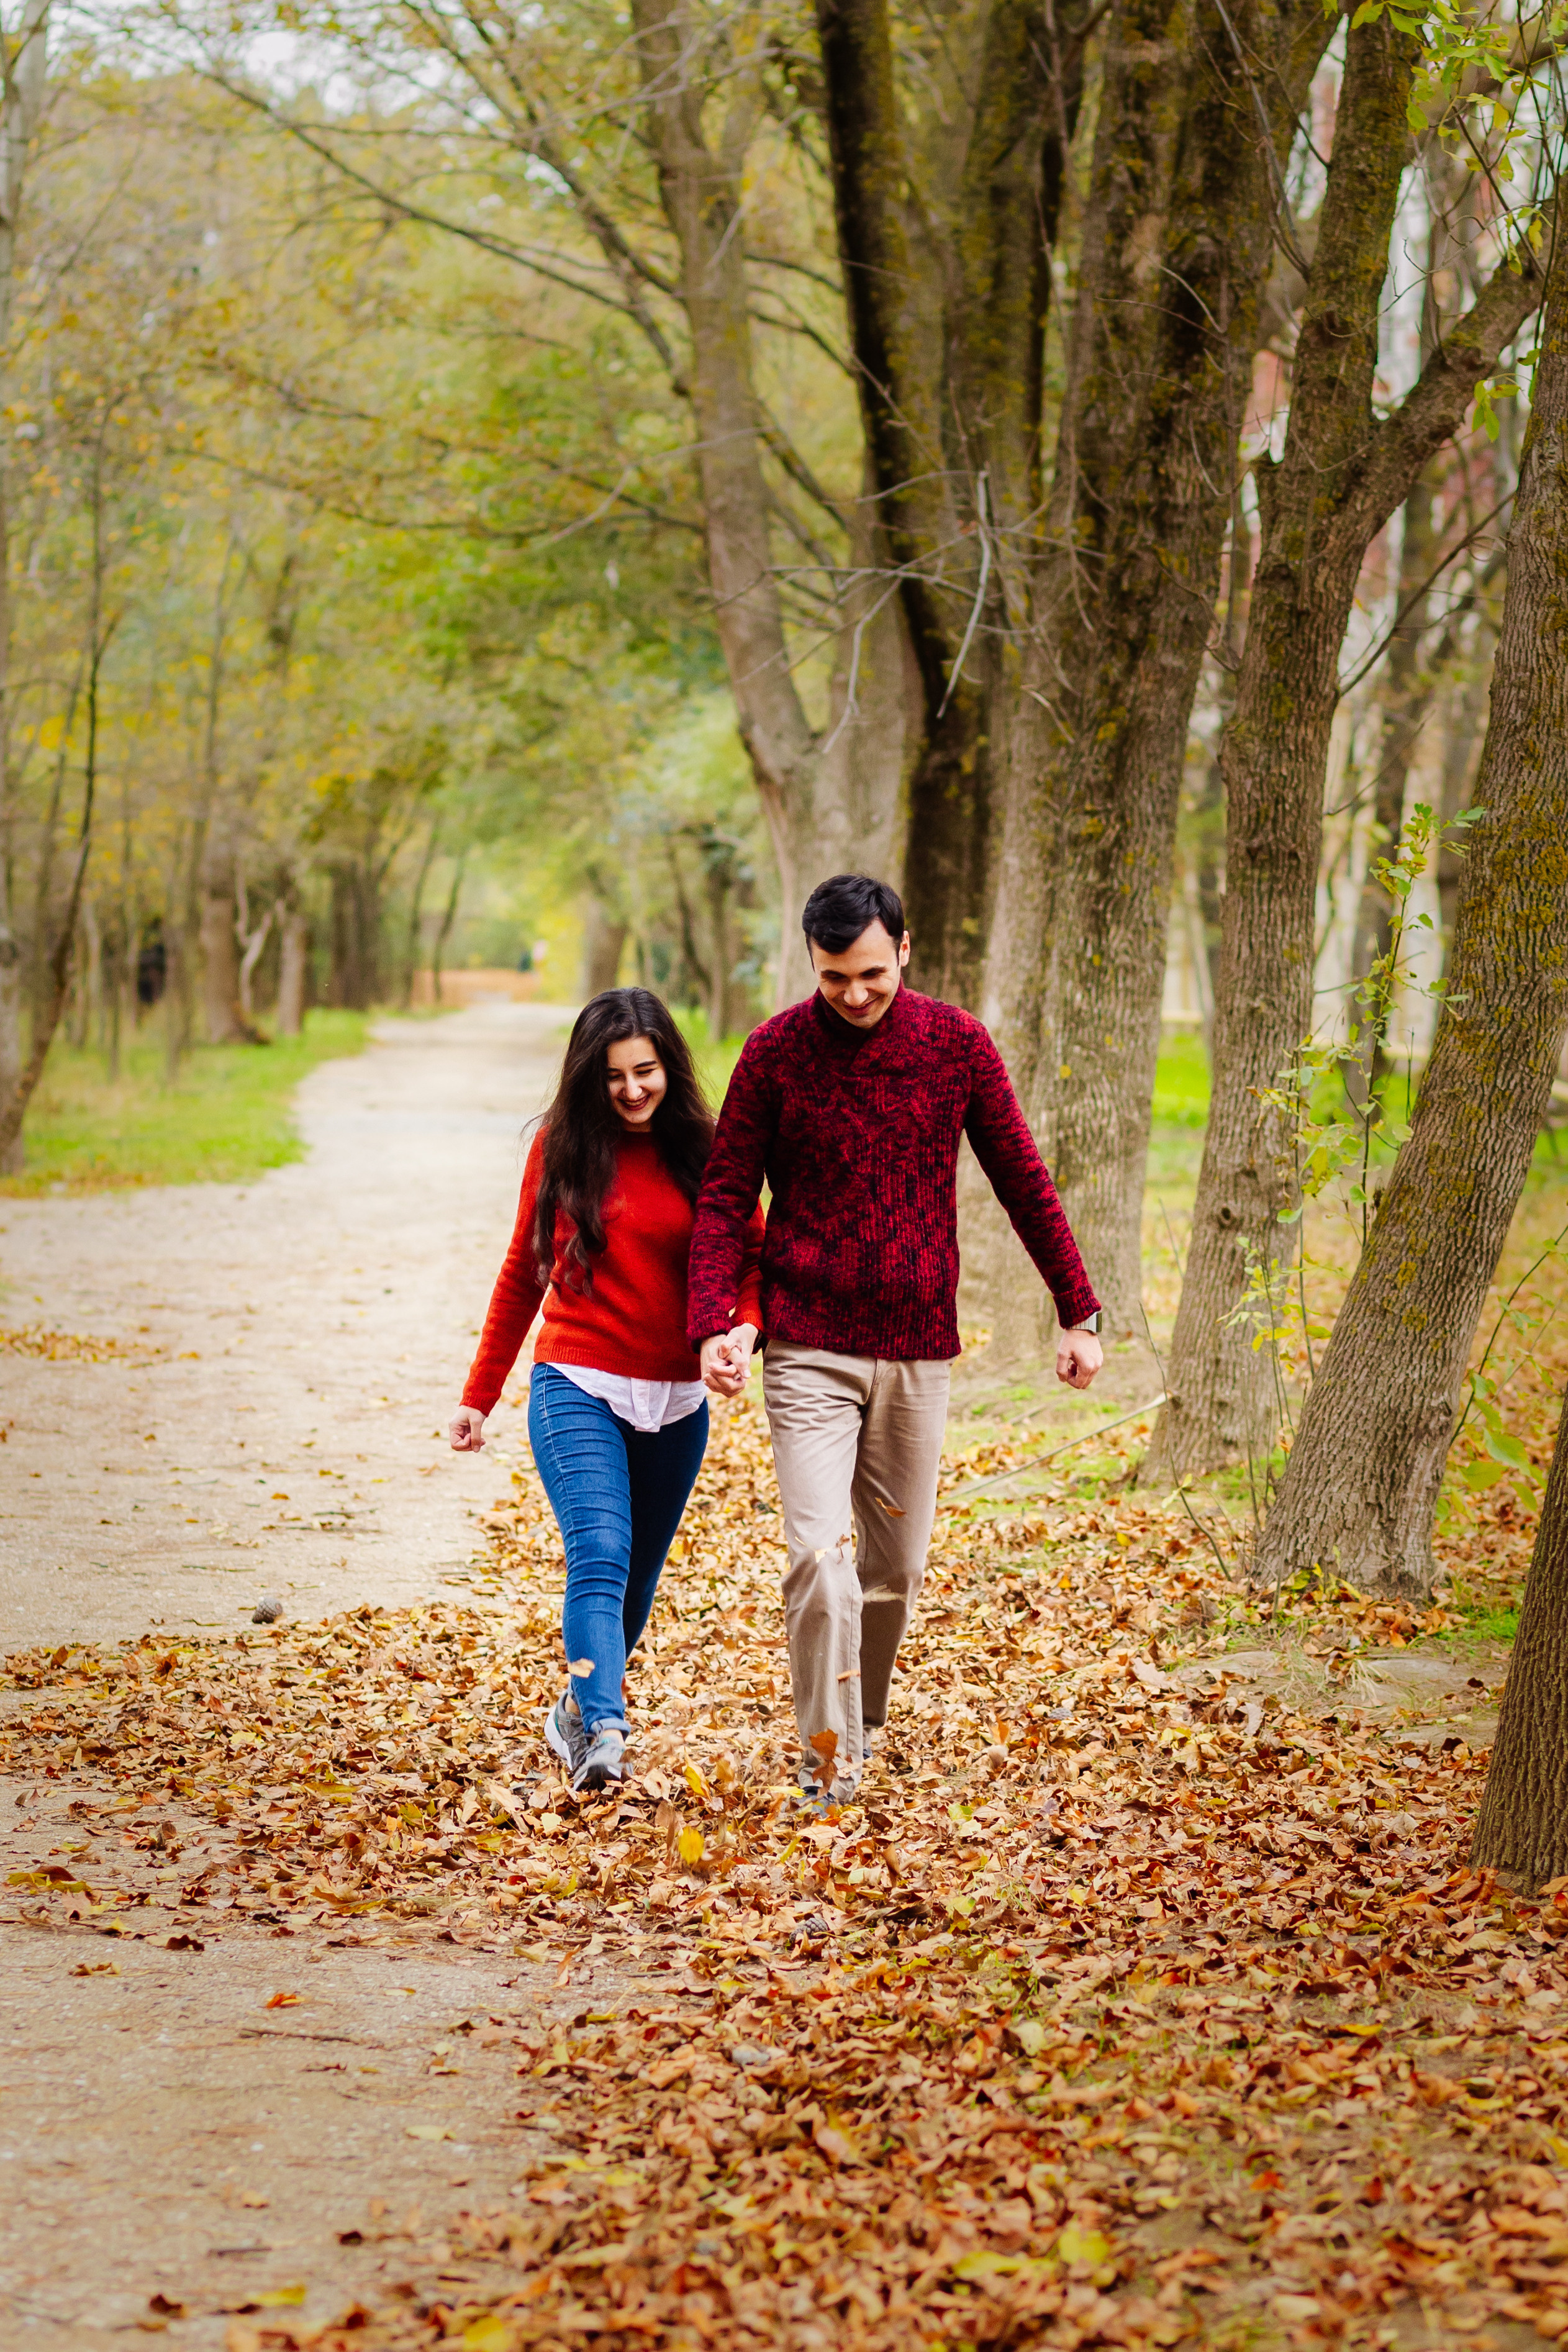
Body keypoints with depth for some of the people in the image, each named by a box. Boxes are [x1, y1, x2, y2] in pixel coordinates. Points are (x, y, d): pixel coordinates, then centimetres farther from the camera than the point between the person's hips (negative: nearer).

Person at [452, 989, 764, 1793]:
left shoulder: (706, 1153, 1)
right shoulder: (562, 1147, 2)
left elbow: (752, 1260, 2)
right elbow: (523, 1275, 11)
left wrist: (743, 1331, -21)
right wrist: (479, 1395, 12)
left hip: (676, 1405, 2)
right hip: (578, 1387, -2)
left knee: (636, 1577, 11)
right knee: (600, 1560, -20)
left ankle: (576, 1710, 32)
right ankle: (600, 1730, -31)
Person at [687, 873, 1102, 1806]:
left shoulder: (958, 1043, 0)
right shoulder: (777, 1051, -5)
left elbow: (1024, 1182, 7)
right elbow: (726, 1195, -1)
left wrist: (1079, 1310, 6)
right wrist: (714, 1321, -14)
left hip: (921, 1350, 2)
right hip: (809, 1350, -2)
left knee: (897, 1565, 10)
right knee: (820, 1557, -15)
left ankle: (865, 1718, 33)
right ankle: (828, 1765, -7)